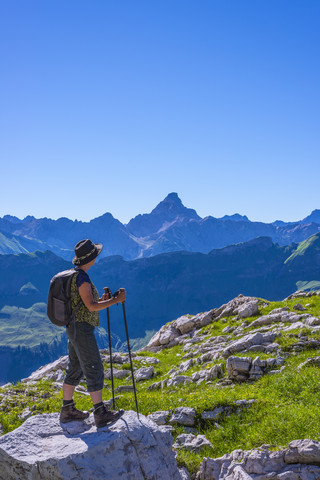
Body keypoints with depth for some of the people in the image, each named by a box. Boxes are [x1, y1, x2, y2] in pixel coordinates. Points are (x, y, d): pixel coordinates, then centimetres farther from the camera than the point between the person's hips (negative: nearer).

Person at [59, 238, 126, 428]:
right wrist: (116, 300, -19)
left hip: (74, 329, 10)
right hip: (82, 330, -10)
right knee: (94, 371, -3)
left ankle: (67, 411, 23)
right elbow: (91, 306, -26)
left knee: (75, 370, 15)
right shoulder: (82, 278, -19)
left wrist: (101, 300, 13)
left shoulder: (73, 275, 12)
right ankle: (101, 414, 3)